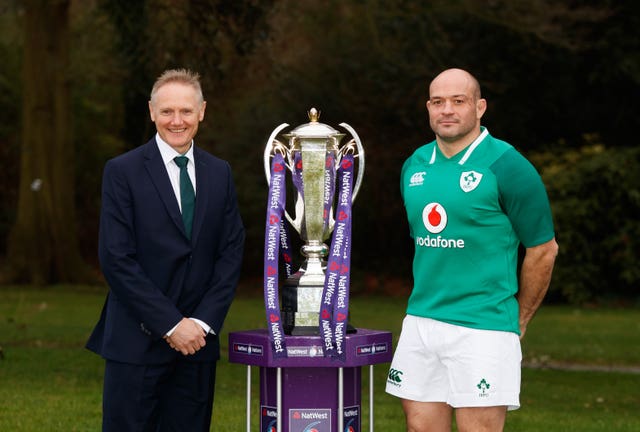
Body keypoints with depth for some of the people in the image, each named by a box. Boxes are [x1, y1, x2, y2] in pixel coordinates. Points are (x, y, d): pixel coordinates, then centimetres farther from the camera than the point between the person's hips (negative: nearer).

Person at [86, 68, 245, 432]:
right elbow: (116, 259, -9)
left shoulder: (219, 173, 11)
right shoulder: (123, 171, -3)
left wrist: (204, 322, -5)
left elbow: (232, 252, 8)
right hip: (137, 343, -4)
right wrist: (170, 325, -12)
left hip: (198, 340, 4)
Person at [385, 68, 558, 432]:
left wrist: (518, 321, 4)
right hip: (420, 322, 6)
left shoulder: (506, 167, -8)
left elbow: (543, 250, -3)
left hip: (482, 330, -6)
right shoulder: (415, 166, 11)